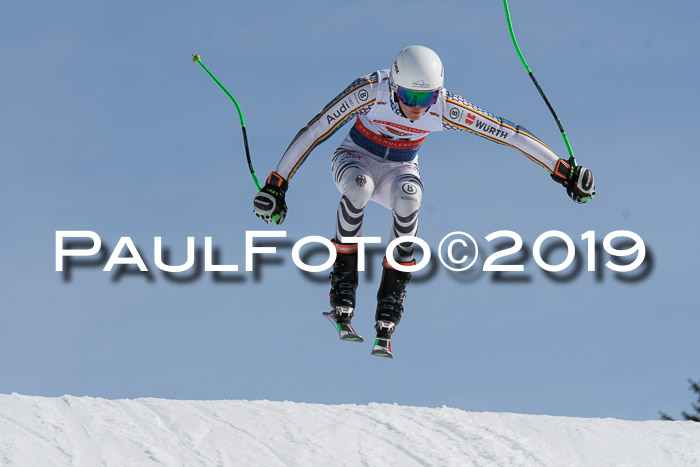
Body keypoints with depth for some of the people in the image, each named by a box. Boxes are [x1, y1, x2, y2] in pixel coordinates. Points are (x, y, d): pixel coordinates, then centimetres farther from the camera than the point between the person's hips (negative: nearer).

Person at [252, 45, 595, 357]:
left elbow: (510, 135, -20)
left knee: (409, 197, -35)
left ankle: (389, 310, -30)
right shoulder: (371, 91, -29)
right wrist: (277, 184, -26)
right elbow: (314, 132, -25)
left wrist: (563, 171, -19)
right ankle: (342, 291, -28)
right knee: (358, 185, -38)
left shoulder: (445, 110, -24)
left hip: (399, 171, 1)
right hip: (356, 158, -1)